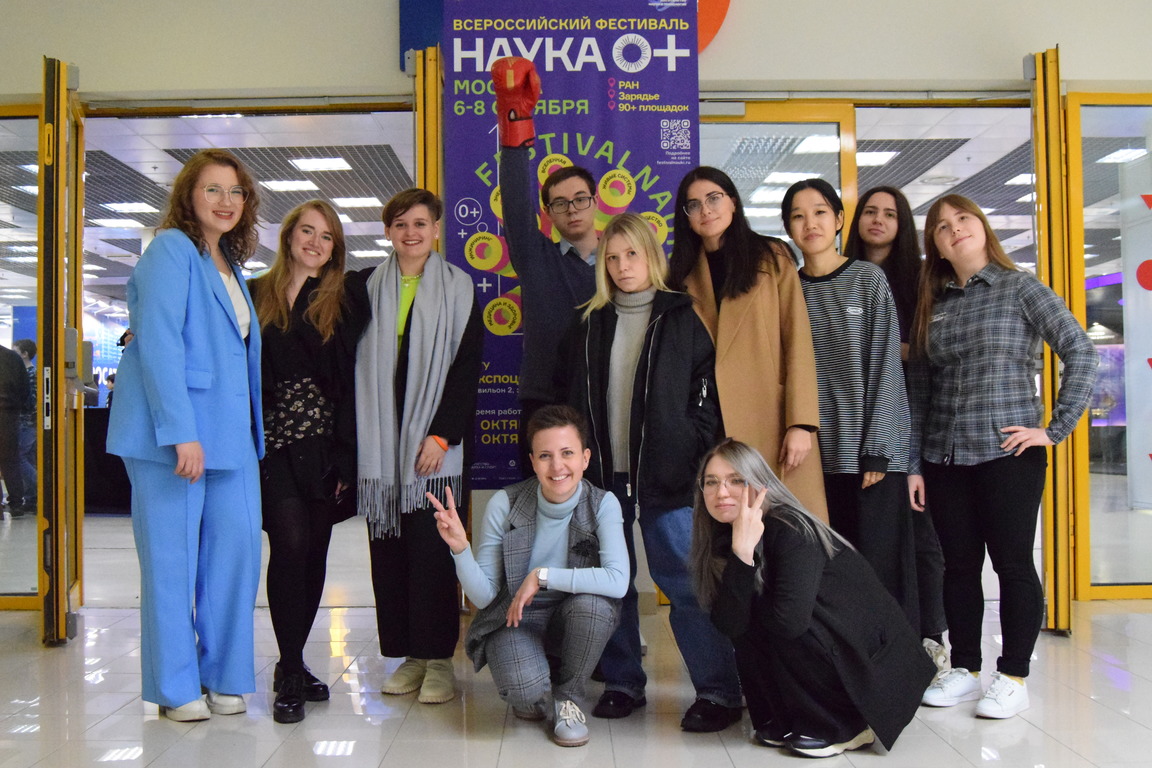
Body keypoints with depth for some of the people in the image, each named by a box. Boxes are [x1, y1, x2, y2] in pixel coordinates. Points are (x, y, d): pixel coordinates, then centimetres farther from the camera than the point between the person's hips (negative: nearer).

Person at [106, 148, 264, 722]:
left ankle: (224, 676, 15)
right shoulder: (170, 250, -5)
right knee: (172, 556, 1)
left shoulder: (230, 266, 19)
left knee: (238, 544, 2)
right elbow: (157, 343, -15)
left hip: (228, 432, 7)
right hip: (172, 430, -7)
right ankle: (175, 688, 13)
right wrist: (182, 432, -20)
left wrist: (253, 432, 10)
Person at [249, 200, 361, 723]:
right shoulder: (255, 295, 9)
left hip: (323, 444, 1)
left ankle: (293, 665, 20)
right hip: (272, 441, -1)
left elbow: (350, 384, 4)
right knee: (291, 542, -13)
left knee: (313, 550, 5)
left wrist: (346, 459, -1)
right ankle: (292, 672, -2)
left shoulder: (341, 303, 8)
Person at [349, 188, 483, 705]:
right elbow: (353, 364, 9)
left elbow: (467, 366, -1)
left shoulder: (457, 289, 5)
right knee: (388, 548, 4)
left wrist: (442, 434, -9)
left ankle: (439, 659, 6)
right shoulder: (365, 288, 12)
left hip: (434, 441, -3)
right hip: (378, 443, 3)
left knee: (431, 547, -4)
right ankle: (409, 654, 15)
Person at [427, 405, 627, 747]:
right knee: (525, 687, -32)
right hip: (514, 620, -1)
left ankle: (569, 696, -3)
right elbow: (483, 597, -12)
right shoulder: (504, 504, -15)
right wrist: (460, 548, -30)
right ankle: (534, 693, 10)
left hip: (572, 622, 1)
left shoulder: (603, 504, -15)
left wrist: (542, 576, -31)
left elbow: (617, 581, -31)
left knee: (593, 603, -33)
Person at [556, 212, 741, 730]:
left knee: (685, 579, -5)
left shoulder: (683, 318, 3)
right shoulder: (590, 326, 13)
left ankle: (719, 691, 4)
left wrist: (695, 455, -10)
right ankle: (622, 682, 22)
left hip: (667, 473, -4)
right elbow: (571, 398, 13)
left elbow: (707, 391, -1)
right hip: (604, 473, 4)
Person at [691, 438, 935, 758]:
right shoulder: (724, 540, -4)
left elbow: (790, 620, -36)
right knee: (744, 626, -14)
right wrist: (741, 552, -31)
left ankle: (845, 727, -6)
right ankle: (785, 721, 6)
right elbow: (729, 624, -18)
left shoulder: (791, 529, -24)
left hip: (874, 661, -6)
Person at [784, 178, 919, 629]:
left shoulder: (868, 280, 2)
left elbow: (885, 368, -3)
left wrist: (876, 450, -9)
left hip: (870, 456, -2)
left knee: (882, 570, -2)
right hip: (815, 458, 3)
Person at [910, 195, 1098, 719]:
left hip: (1008, 452, -4)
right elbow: (918, 387, 10)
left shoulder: (1020, 288, 0)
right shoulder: (931, 305, 11)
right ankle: (964, 671, 21)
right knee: (959, 566, 9)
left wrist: (1056, 428, -9)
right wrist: (913, 463, 7)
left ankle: (1013, 677, 15)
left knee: (1012, 562, 2)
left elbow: (1080, 351, -5)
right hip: (945, 458, 4)